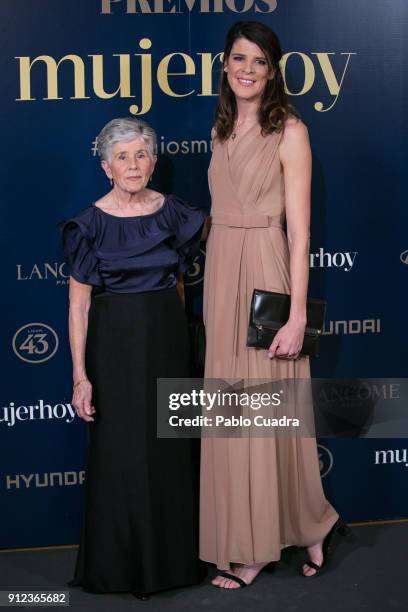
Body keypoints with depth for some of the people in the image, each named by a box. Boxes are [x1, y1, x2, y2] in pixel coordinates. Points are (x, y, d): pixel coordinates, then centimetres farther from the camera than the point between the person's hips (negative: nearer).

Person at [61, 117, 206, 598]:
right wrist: (81, 375, -15)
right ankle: (121, 564, 17)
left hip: (168, 340, 3)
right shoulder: (91, 224, -8)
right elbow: (78, 305, -9)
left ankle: (172, 555, 25)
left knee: (171, 452, 9)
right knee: (121, 456, 2)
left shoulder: (172, 212, 3)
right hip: (116, 345, -3)